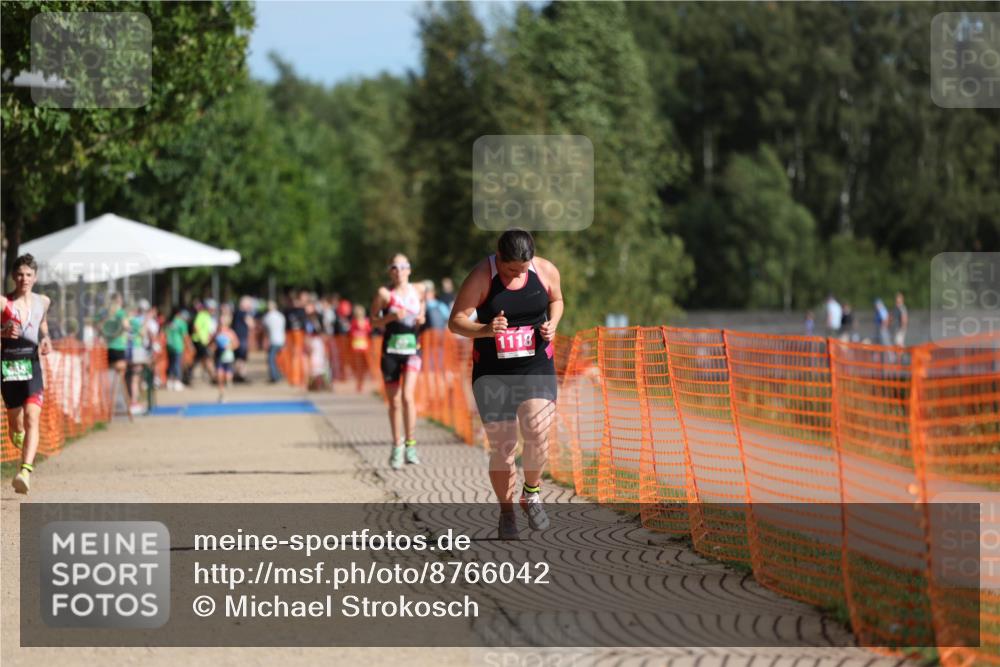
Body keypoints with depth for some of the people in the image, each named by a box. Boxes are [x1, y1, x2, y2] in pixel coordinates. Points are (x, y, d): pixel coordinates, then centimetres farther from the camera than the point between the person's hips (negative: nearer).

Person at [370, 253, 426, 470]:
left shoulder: (418, 292, 7)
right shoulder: (384, 294, -1)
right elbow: (374, 322, 1)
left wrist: (421, 319, 3)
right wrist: (391, 316, -17)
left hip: (412, 348, 1)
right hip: (391, 349, -1)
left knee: (407, 396, -16)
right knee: (394, 402, 4)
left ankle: (410, 445, -8)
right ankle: (397, 446, 20)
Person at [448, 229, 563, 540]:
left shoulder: (546, 271, -3)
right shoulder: (480, 278, -13)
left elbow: (556, 299, 16)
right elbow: (456, 321, -11)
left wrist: (552, 324, -5)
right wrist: (485, 330, -30)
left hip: (537, 366, 1)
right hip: (492, 371, -1)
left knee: (537, 433, -19)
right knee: (502, 447, 0)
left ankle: (531, 493, 7)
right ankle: (506, 511, 20)